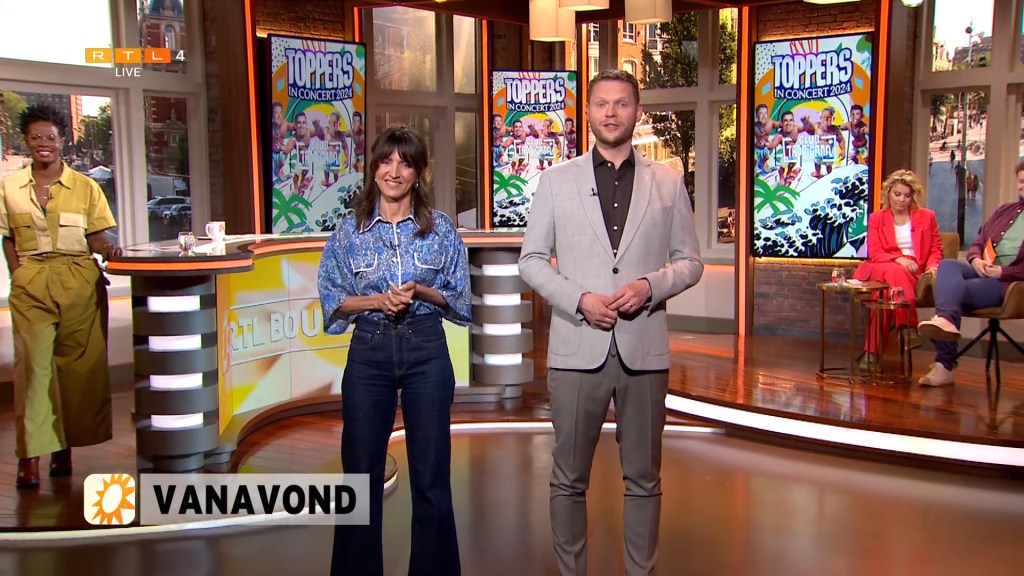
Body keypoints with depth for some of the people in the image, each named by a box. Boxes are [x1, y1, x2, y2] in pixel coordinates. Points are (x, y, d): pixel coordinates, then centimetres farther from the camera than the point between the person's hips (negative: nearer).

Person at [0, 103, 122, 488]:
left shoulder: (85, 187, 7)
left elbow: (96, 238, 6)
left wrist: (108, 250, -15)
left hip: (79, 280, 0)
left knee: (78, 363, 0)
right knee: (33, 361, -8)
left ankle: (65, 446, 13)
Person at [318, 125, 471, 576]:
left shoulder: (440, 227, 3)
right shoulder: (351, 229, 4)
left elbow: (459, 297, 5)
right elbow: (332, 298, 4)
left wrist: (421, 291, -13)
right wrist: (376, 300, -12)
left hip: (426, 350, 0)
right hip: (369, 352, 1)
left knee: (431, 473, 5)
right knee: (361, 470, 6)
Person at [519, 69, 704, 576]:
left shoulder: (668, 182, 7)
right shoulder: (556, 180, 6)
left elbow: (690, 261, 9)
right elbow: (531, 260, 5)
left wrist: (651, 285, -11)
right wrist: (579, 299, -11)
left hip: (643, 348, 1)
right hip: (576, 347, 0)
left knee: (643, 478, 10)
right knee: (569, 479, 8)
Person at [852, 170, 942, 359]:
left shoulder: (927, 217, 20)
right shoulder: (876, 219, 16)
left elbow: (936, 249, 17)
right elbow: (874, 253, 5)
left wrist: (932, 265, -7)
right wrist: (898, 259, -16)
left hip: (913, 273, 0)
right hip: (881, 269, 0)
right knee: (894, 272, -41)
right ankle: (908, 327, -46)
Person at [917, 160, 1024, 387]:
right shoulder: (1005, 210, 23)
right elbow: (978, 243, 23)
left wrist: (1003, 271, -15)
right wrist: (976, 259, 2)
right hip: (982, 271, 6)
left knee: (955, 289, -28)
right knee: (947, 265, -25)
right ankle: (945, 320, -48)